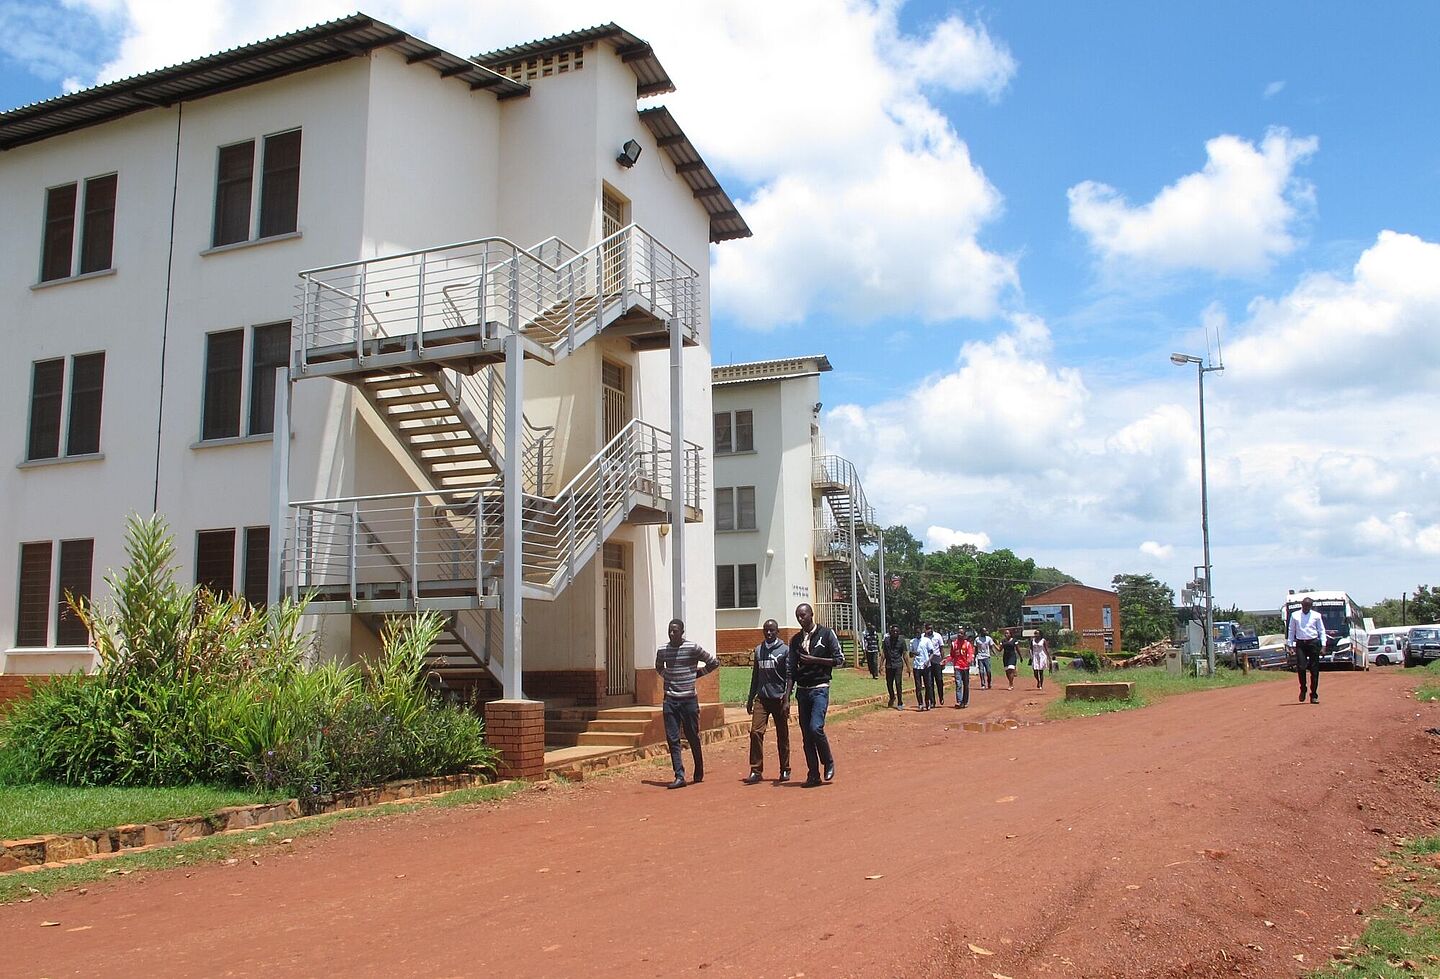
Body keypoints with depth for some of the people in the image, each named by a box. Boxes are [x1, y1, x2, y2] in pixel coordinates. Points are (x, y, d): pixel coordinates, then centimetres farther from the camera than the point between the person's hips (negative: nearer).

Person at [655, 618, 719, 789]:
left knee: (693, 737, 7)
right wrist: (667, 677, 9)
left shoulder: (693, 648, -7)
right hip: (670, 700, 3)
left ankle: (699, 773, 25)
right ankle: (679, 776, 0)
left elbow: (714, 662, 3)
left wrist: (697, 673, 2)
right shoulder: (662, 650, 4)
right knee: (672, 739, -2)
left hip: (689, 699, -3)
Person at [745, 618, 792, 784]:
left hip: (779, 699, -3)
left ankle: (785, 770, 18)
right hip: (761, 698, 3)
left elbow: (789, 677, -6)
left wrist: (786, 700, -14)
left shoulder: (785, 650, -2)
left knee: (782, 736, 6)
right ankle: (756, 771, -6)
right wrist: (750, 699, 16)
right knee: (755, 732, -9)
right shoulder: (758, 650, 11)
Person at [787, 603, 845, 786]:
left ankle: (829, 763, 3)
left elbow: (839, 659, -4)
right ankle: (813, 775, 12)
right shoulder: (795, 639, 11)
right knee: (806, 735, 5)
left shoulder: (826, 633, -1)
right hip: (802, 690, 5)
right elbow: (790, 670, 11)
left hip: (820, 688, -5)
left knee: (816, 728, -19)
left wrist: (814, 659, -13)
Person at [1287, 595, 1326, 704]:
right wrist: (1290, 644, 6)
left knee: (1314, 670, 1)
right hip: (1300, 644, 0)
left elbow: (1322, 631, 7)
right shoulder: (1295, 615, 8)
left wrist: (1323, 645, -2)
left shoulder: (1316, 616, 7)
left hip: (1313, 643, 0)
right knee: (1301, 667, -12)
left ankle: (1314, 695, 8)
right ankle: (1303, 690, 12)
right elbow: (1291, 630, 11)